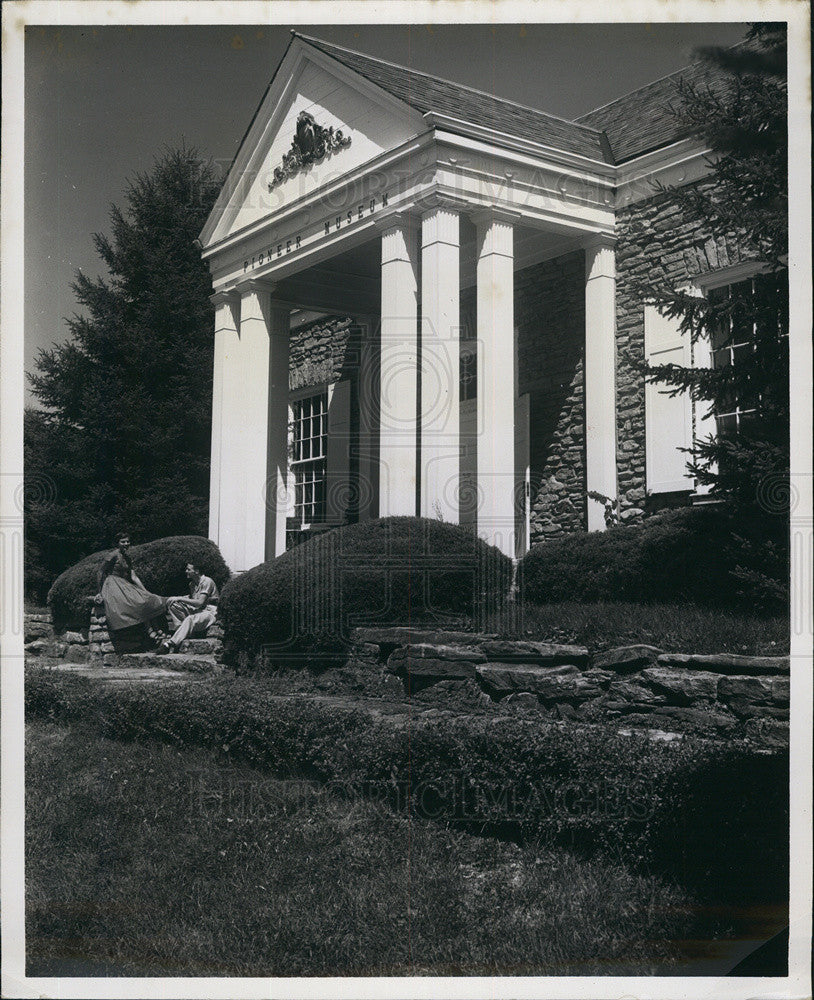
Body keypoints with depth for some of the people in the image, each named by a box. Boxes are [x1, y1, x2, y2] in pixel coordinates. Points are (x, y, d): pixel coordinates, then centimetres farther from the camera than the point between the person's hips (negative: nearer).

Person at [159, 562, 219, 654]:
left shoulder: (207, 581, -12)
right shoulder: (192, 584, 13)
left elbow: (200, 602, -21)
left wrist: (180, 599, -17)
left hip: (209, 612, -8)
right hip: (196, 610, 8)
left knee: (190, 619, -40)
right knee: (171, 602, -7)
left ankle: (171, 643, -44)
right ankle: (179, 628, -19)